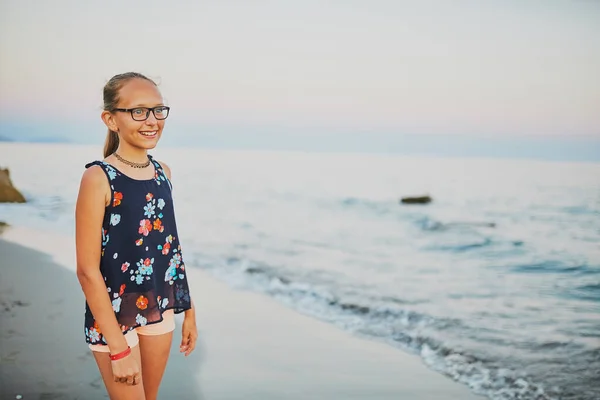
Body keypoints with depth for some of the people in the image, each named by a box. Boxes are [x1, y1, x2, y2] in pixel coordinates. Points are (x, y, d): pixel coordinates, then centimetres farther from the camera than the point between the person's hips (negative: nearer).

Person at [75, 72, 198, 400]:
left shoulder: (163, 172, 1)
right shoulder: (98, 178, -18)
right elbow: (87, 269, -19)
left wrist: (188, 310, 12)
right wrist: (118, 348, -19)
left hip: (159, 308, 6)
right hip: (113, 314, -6)